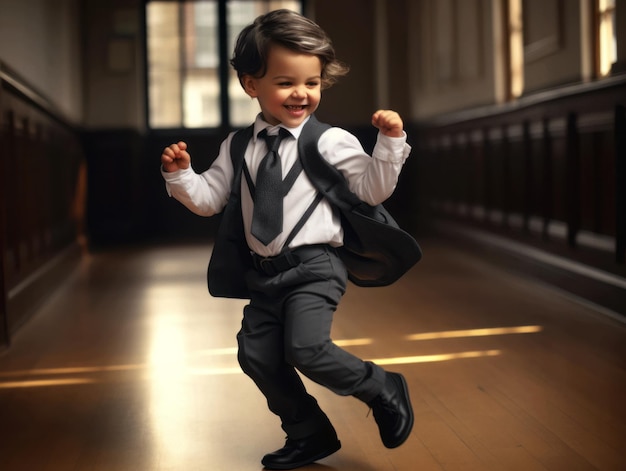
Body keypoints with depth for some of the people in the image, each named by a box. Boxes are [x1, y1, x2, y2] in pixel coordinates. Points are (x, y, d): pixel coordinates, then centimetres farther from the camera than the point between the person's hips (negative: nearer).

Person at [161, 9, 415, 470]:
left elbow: (373, 189, -7)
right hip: (262, 271, 6)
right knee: (258, 355, 7)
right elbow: (209, 198, 12)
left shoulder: (331, 142, -5)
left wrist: (390, 143, -18)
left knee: (306, 348, -22)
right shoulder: (238, 147, 8)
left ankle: (385, 389, 4)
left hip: (315, 265, -6)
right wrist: (180, 175, -5)